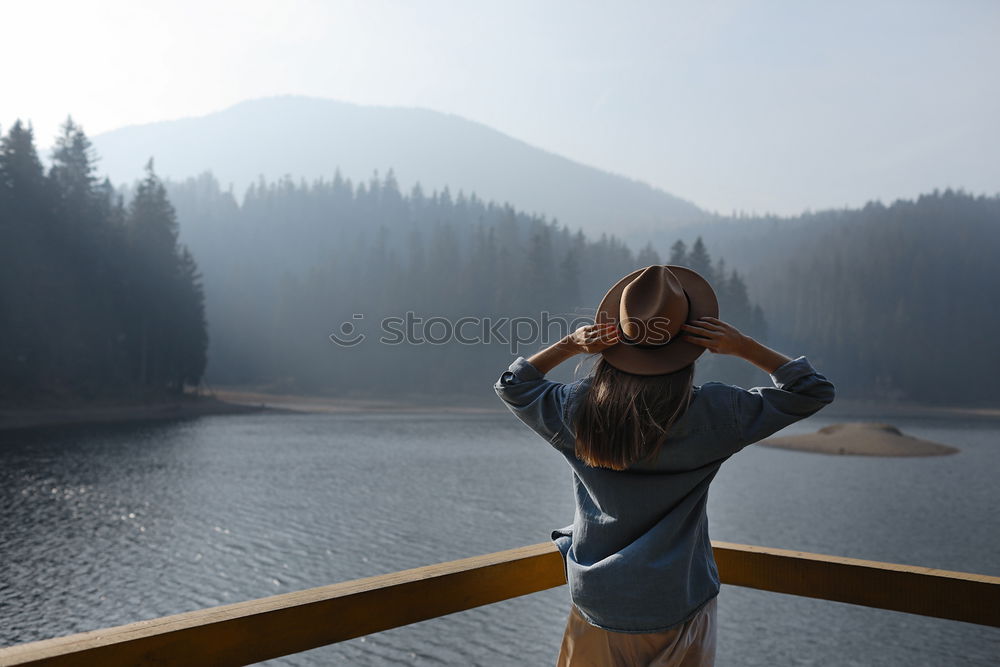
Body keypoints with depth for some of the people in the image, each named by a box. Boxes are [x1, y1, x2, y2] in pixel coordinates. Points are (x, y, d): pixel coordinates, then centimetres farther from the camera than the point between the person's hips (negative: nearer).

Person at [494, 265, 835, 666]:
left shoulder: (580, 410, -13)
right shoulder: (710, 414, -17)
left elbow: (512, 386, 7)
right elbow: (813, 391, -5)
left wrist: (569, 345, -5)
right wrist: (743, 347, -11)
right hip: (678, 608, -1)